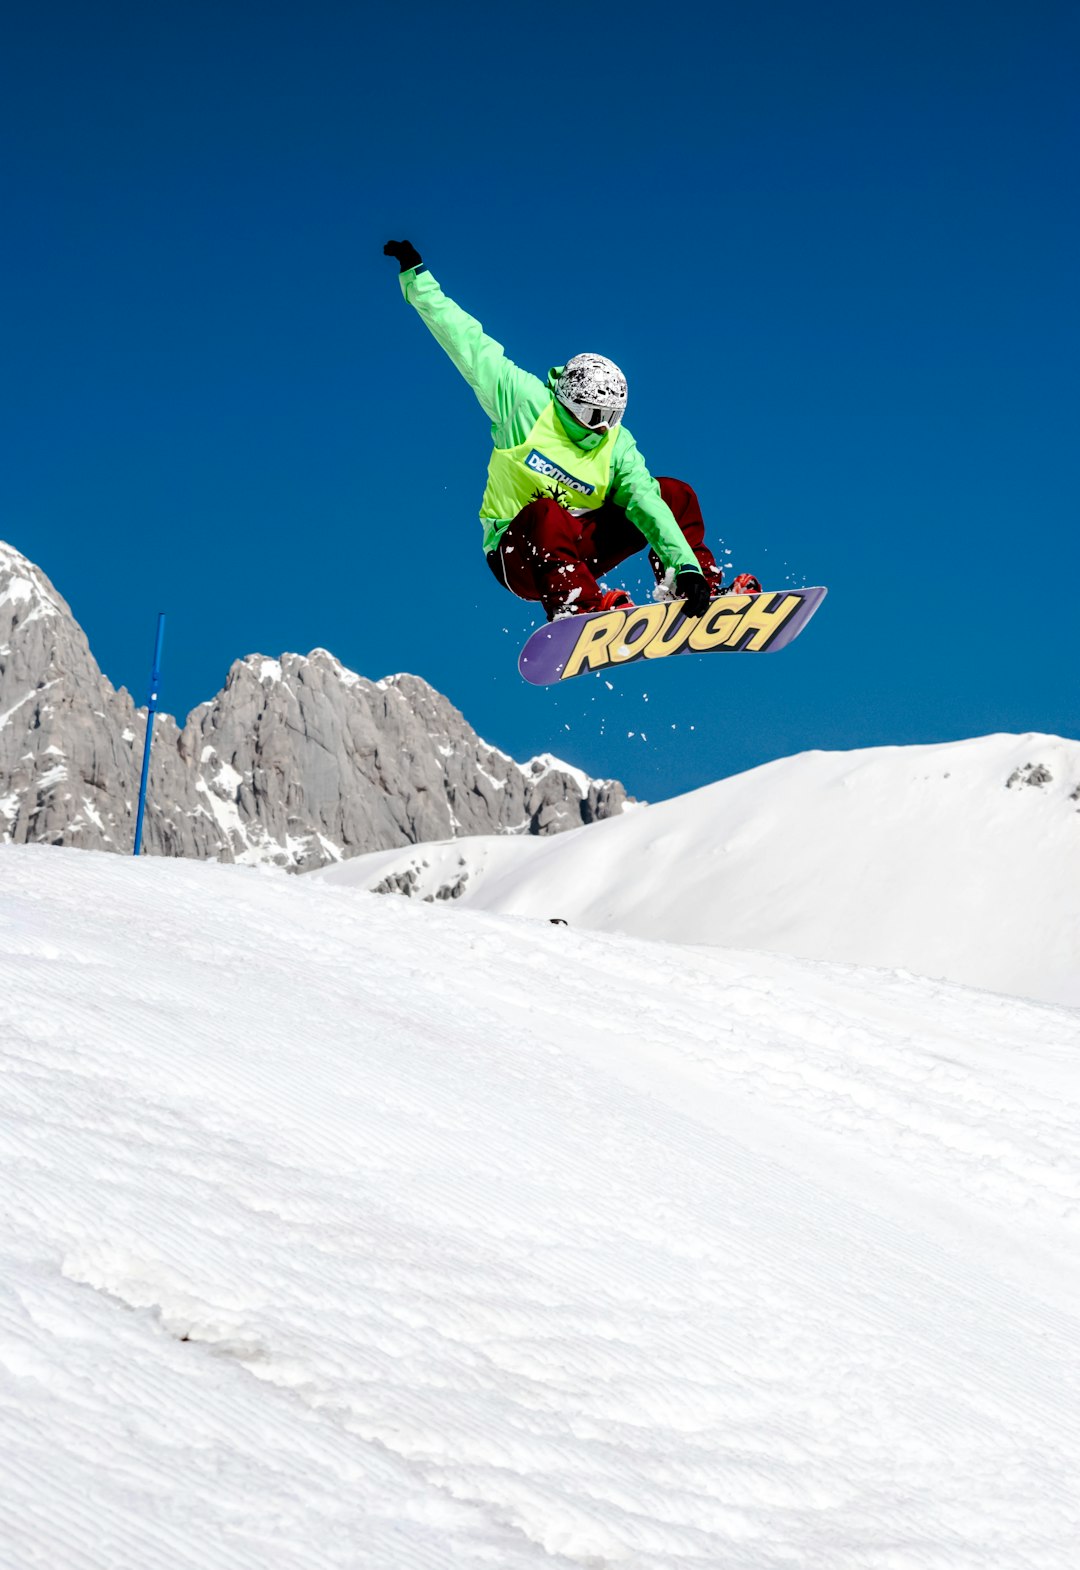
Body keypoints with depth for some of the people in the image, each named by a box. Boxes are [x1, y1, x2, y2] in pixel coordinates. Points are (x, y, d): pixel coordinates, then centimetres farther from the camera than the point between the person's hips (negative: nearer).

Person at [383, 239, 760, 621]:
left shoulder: (617, 444, -4)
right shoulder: (525, 401, -11)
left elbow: (646, 503, -17)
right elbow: (468, 344, -9)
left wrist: (686, 566, -32)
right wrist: (415, 274, -7)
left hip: (578, 549, 4)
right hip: (519, 556, -4)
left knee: (676, 495, -4)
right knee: (546, 514, -41)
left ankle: (688, 587, -9)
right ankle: (579, 608, -50)